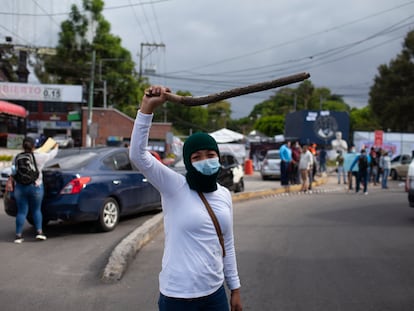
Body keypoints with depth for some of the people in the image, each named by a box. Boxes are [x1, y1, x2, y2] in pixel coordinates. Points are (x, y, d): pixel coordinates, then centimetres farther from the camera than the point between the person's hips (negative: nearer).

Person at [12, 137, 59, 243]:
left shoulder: (16, 158, -1)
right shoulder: (39, 157, -7)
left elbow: (14, 174, 3)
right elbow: (51, 154, 11)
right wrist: (55, 148, 29)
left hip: (20, 188, 2)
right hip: (35, 187, -2)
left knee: (21, 211, 6)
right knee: (36, 210, 13)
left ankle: (18, 235, 3)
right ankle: (39, 231, 7)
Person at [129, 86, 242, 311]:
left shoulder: (223, 194, 6)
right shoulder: (176, 188, -10)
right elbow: (138, 155, -24)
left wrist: (235, 287, 16)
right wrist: (147, 108, -32)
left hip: (215, 293, 5)